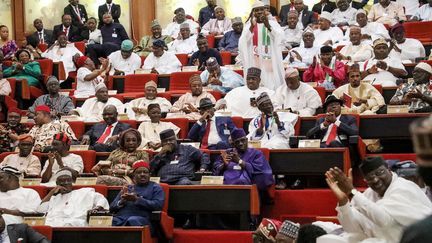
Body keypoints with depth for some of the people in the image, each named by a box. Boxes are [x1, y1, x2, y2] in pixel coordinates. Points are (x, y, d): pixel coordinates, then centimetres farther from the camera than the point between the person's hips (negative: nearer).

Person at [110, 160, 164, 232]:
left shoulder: (155, 188, 18)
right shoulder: (127, 188, 30)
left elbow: (158, 205, 0)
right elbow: (111, 207, 23)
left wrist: (137, 199, -6)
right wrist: (121, 202, 0)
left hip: (140, 218, -3)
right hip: (119, 219, 3)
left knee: (132, 221, -40)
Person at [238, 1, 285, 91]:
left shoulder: (272, 23, 5)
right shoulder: (249, 25, 5)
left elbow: (280, 36, -12)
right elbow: (244, 41, -9)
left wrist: (267, 25, -25)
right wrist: (252, 26, -21)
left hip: (269, 58, 0)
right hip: (255, 59, 0)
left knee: (271, 82, -4)